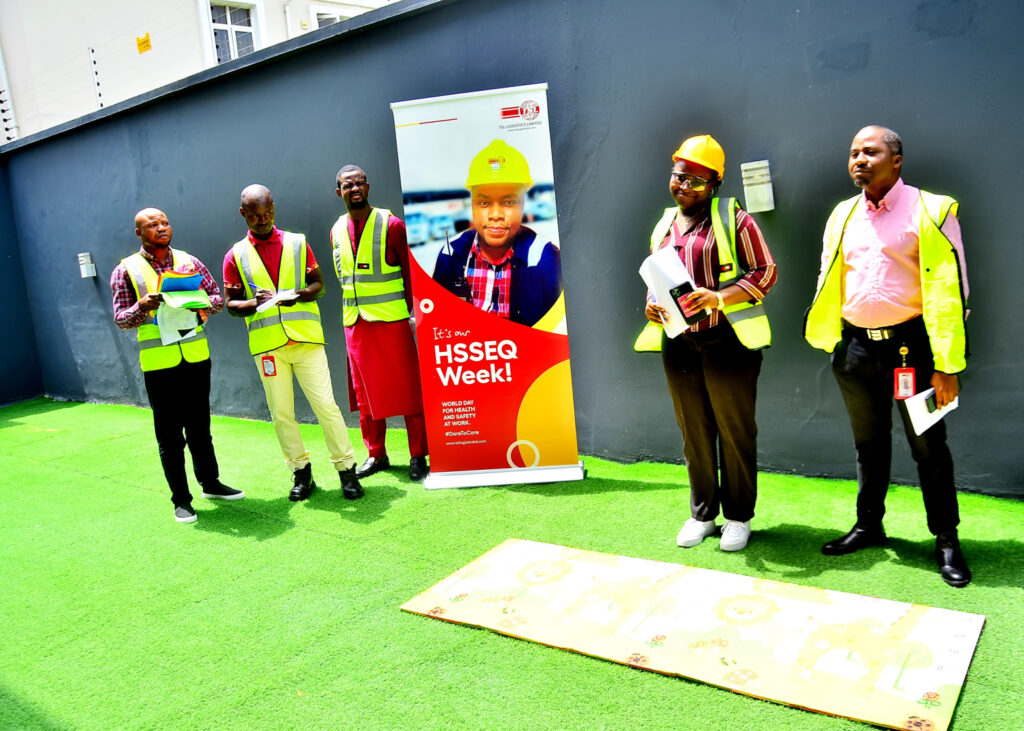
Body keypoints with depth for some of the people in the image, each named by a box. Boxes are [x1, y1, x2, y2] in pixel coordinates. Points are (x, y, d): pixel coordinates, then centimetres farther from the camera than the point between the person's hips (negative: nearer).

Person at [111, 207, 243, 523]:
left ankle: (210, 482, 31)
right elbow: (120, 319, -2)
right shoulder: (126, 270, 0)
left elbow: (217, 297, 9)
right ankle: (181, 499, 14)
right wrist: (141, 307, -22)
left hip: (196, 356, 3)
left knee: (200, 426, 16)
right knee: (169, 435, 4)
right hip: (158, 363, -3)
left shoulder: (189, 261, 8)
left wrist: (202, 303, -13)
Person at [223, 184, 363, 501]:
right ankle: (301, 472, 18)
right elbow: (231, 304, 8)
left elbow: (319, 284, 9)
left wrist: (299, 294, -12)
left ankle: (347, 470, 4)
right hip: (266, 344, 1)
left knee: (326, 405, -5)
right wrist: (255, 303, -13)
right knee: (281, 414, 5)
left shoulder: (297, 243, 9)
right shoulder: (235, 256, 8)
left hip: (306, 338, -1)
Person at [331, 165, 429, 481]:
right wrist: (356, 301, 11)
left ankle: (418, 456, 8)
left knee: (407, 388, 0)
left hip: (392, 319, -5)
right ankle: (376, 454, 21)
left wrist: (412, 312, -7)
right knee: (366, 390, 10)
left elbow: (410, 273, -3)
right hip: (355, 323, 5)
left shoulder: (391, 225, -5)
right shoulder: (337, 231, 9)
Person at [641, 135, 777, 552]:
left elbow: (765, 271, -6)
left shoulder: (733, 219, -3)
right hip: (679, 345, 5)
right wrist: (652, 305, -1)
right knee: (694, 435, 13)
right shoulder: (663, 228, 14)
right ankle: (701, 513, 28)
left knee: (735, 433, 6)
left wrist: (719, 298, -21)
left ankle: (739, 516, 22)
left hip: (727, 342, -5)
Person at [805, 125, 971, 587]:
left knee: (928, 445, 4)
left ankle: (946, 540, 20)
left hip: (909, 343, -4)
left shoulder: (929, 211, -6)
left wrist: (947, 367, -14)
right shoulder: (843, 216, 9)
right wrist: (826, 337, 5)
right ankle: (869, 526, 31)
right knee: (868, 442, 16)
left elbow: (948, 289, -10)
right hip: (856, 346, 5)